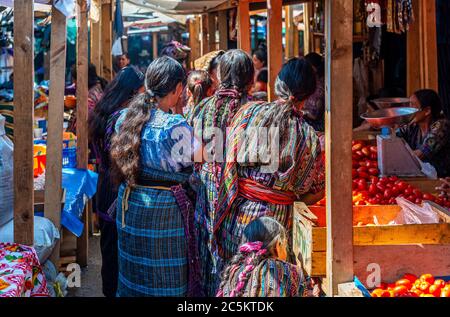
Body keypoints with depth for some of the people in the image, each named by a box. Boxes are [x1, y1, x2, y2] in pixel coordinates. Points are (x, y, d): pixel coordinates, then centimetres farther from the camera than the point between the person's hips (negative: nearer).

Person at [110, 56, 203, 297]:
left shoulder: (125, 118, 1)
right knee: (168, 284, 7)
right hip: (163, 211, -7)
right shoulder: (176, 127, -20)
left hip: (128, 206, 7)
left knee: (132, 280, 19)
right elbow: (190, 169, -9)